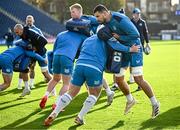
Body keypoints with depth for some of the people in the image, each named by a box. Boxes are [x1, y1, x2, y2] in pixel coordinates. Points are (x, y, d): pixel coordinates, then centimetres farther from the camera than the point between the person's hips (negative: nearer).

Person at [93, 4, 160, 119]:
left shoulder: (120, 19, -27)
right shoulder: (106, 22, -2)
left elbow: (135, 34, -29)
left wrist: (119, 37, -23)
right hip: (122, 51, 8)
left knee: (138, 79, -12)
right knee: (119, 78, 7)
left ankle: (155, 103, 3)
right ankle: (130, 100, 31)